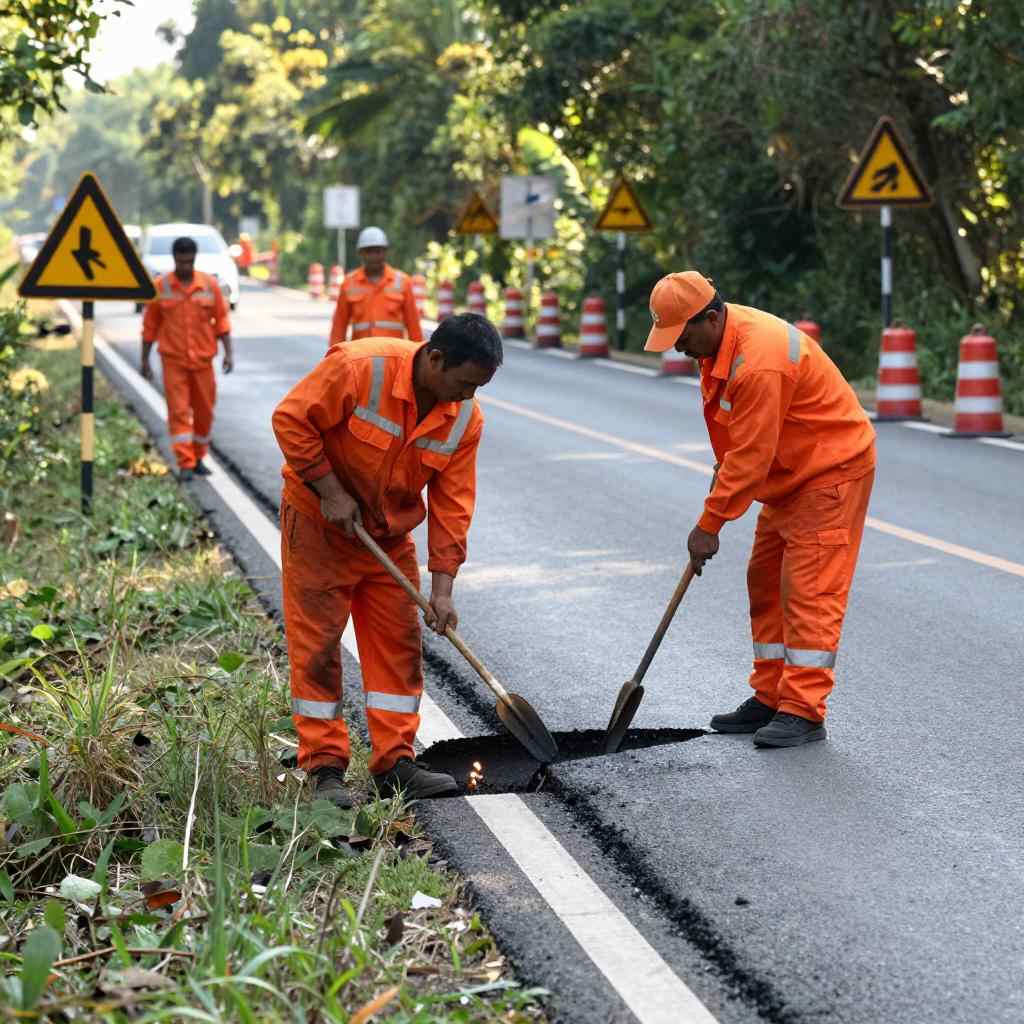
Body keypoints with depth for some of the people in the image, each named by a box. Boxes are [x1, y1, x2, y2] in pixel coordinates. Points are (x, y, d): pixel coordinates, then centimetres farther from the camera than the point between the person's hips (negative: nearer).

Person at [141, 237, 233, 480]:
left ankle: (198, 458, 25)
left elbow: (221, 320, 6)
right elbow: (150, 326, 3)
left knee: (204, 412, 9)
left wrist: (228, 352, -2)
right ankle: (185, 463, -6)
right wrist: (145, 360, 4)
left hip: (203, 359, 2)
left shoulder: (210, 285, 1)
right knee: (179, 412, -6)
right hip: (173, 360, -2)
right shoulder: (160, 287, -2)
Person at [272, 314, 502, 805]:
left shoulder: (465, 419, -12)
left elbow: (451, 504, -8)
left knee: (398, 643, 5)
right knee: (317, 645, -3)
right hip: (319, 523, -5)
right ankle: (325, 766, 5)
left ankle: (394, 760, 12)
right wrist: (331, 491, -23)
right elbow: (291, 419, -21)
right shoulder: (359, 367, -28)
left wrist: (442, 588, -13)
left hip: (390, 534, 5)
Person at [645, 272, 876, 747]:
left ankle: (803, 712, -9)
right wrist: (722, 470, 11)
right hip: (790, 473, 11)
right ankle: (770, 699, 19)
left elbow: (750, 458, -28)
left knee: (808, 590, -12)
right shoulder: (721, 339, 0)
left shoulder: (759, 362, -31)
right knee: (765, 583, 12)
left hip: (833, 470, -11)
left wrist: (709, 525, -22)